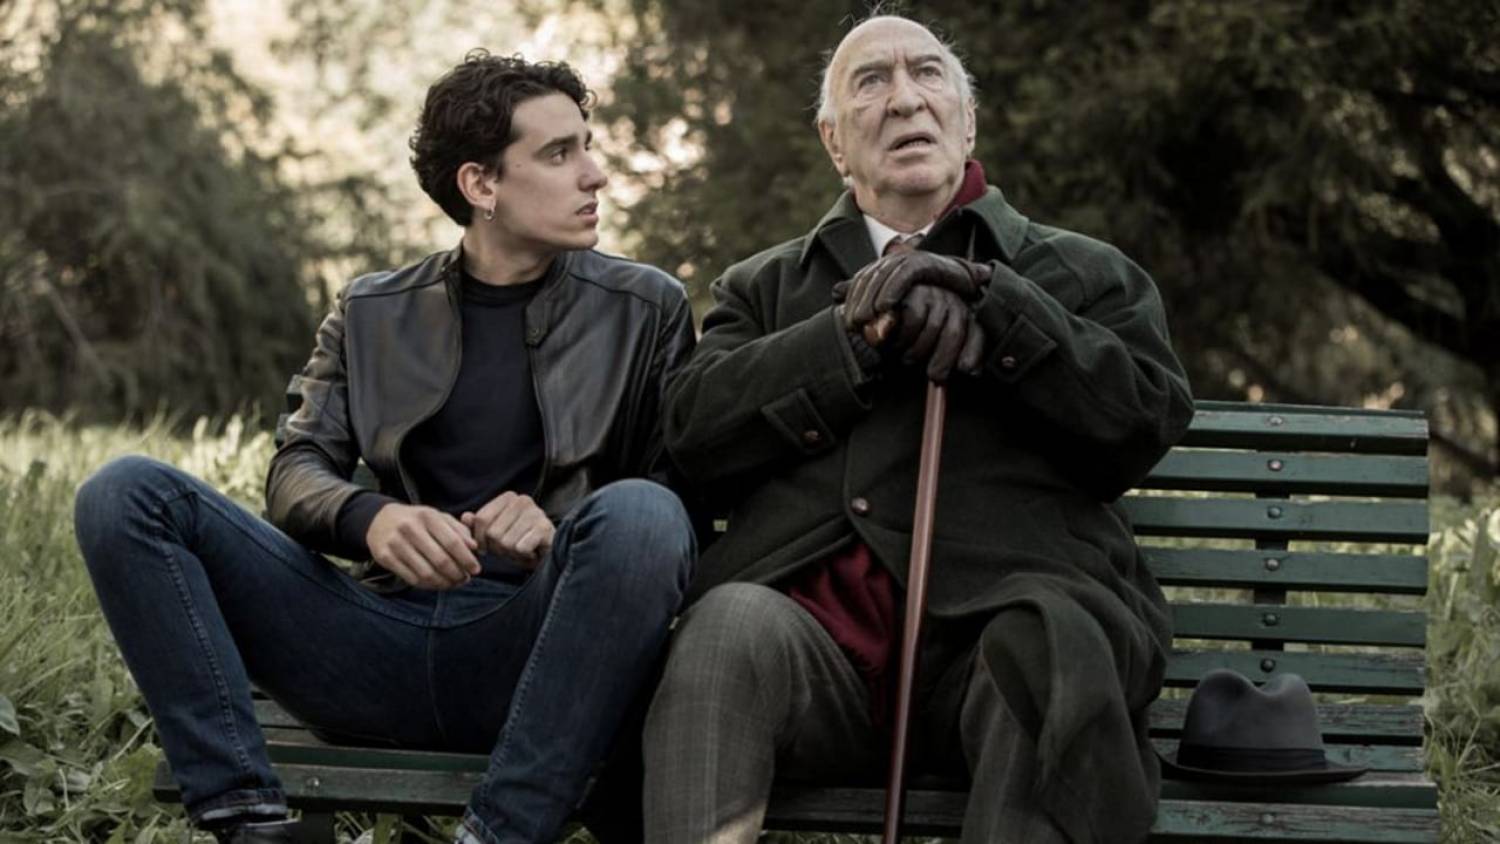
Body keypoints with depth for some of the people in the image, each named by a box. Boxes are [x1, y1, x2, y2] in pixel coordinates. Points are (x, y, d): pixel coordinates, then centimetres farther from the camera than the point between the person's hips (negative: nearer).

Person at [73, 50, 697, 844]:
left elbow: (679, 499, 5)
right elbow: (296, 472, 7)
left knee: (637, 514, -34)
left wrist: (561, 527, -16)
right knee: (126, 493, -10)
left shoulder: (645, 308, 11)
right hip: (388, 643, 2)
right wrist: (369, 518, -18)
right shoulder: (373, 312, 16)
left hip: (534, 652, -2)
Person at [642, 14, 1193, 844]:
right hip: (821, 632, 1)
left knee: (1056, 644, -36)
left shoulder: (1079, 273, 24)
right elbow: (694, 425, 10)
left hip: (997, 613, -1)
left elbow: (1148, 419, 6)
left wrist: (987, 305, -3)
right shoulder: (766, 286, 28)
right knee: (733, 618, -34)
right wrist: (867, 335, -1)